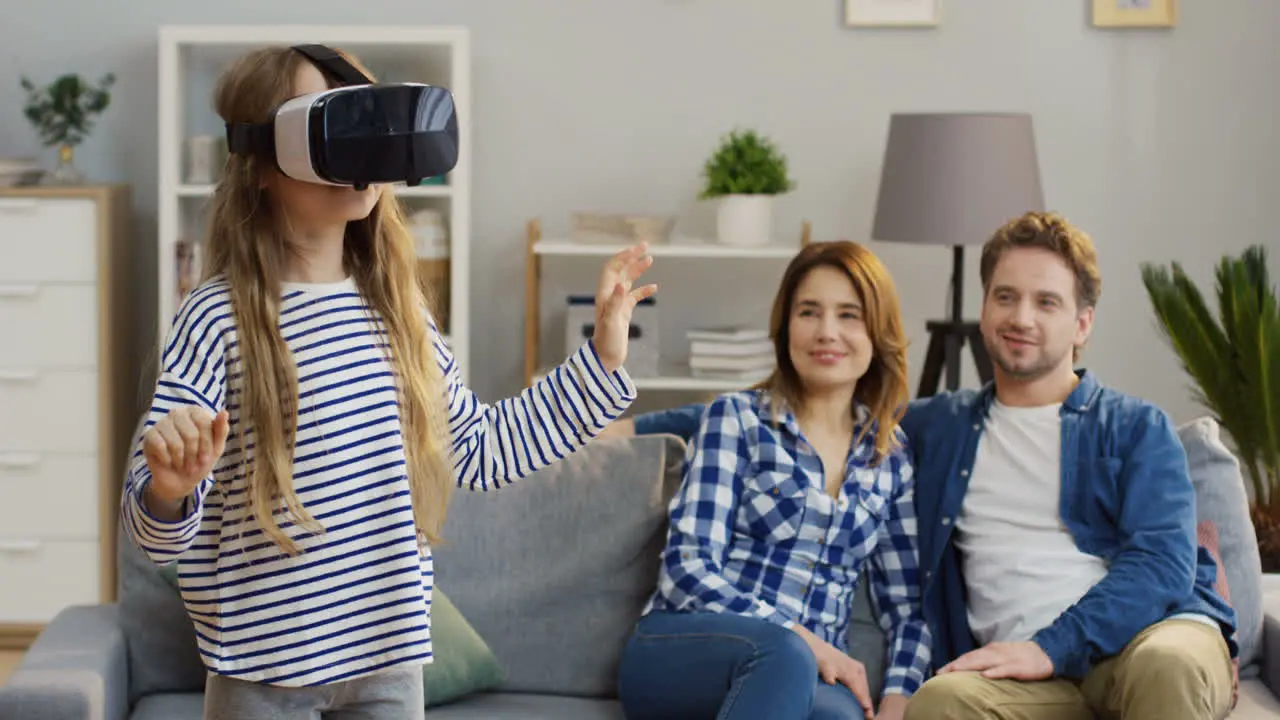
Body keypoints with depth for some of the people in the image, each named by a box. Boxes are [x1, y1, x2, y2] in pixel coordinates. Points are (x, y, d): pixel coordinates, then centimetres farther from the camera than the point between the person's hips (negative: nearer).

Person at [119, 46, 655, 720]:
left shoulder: (397, 309, 4)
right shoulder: (218, 318, -13)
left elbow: (484, 450, 15)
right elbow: (155, 530, -14)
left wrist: (604, 351, 14)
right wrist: (170, 490, -37)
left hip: (390, 655, 5)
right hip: (264, 666, -4)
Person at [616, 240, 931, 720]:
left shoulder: (891, 457, 16)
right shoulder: (737, 418, 5)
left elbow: (908, 606, 16)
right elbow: (688, 571, -5)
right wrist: (803, 640, -17)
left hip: (811, 673, 2)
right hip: (679, 654, -2)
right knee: (783, 651, -40)